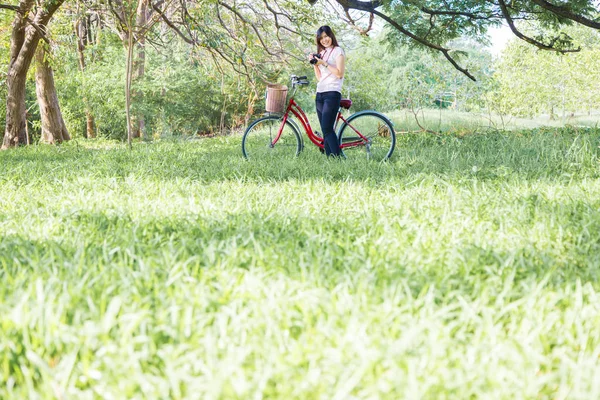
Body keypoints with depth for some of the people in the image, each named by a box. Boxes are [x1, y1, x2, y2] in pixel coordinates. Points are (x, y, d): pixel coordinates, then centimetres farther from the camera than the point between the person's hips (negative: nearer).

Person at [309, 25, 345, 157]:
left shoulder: (338, 51, 0)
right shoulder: (322, 53, 21)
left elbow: (339, 73, -10)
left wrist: (324, 63, -12)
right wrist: (314, 63, 5)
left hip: (332, 93, -7)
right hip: (320, 94, 8)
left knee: (327, 128, -19)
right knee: (325, 131, 2)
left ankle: (337, 158, -20)